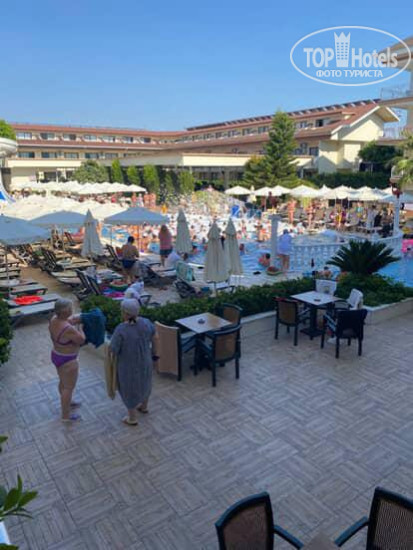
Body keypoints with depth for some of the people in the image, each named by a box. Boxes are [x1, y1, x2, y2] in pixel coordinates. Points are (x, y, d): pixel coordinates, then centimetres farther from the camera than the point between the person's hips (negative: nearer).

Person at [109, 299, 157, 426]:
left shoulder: (121, 329, -30)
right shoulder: (146, 322, -16)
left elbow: (113, 350, -21)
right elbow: (153, 338, 0)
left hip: (128, 364, -5)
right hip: (145, 360, 5)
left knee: (130, 389, 17)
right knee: (143, 382, 29)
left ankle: (132, 418, 35)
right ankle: (144, 406, 52)